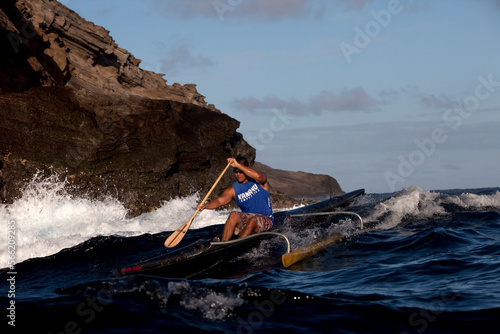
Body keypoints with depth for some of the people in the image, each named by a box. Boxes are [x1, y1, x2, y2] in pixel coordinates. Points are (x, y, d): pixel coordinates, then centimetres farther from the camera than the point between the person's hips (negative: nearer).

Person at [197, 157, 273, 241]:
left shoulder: (258, 182, -2)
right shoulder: (233, 190, 4)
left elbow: (258, 176, -27)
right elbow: (220, 200, -11)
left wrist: (238, 165, -28)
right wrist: (205, 205, -32)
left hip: (265, 219, -3)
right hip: (246, 220, 3)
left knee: (253, 220, -34)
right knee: (233, 215, -25)